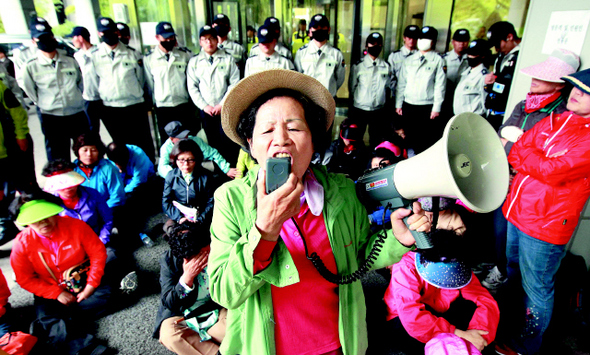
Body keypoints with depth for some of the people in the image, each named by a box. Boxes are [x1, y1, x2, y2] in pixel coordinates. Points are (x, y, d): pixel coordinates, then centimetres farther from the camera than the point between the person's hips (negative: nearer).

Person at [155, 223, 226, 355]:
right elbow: (168, 303, -13)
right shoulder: (168, 259, -13)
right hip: (180, 316, 0)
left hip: (216, 311, 0)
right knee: (169, 334, -32)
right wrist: (187, 278, -28)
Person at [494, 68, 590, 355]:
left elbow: (553, 171, -25)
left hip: (544, 227, -7)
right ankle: (509, 323, 48)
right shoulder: (554, 121, 6)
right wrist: (538, 163, -12)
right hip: (517, 212, 8)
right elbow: (515, 154, 6)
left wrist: (524, 152, -9)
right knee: (513, 276, 25)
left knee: (536, 289, 10)